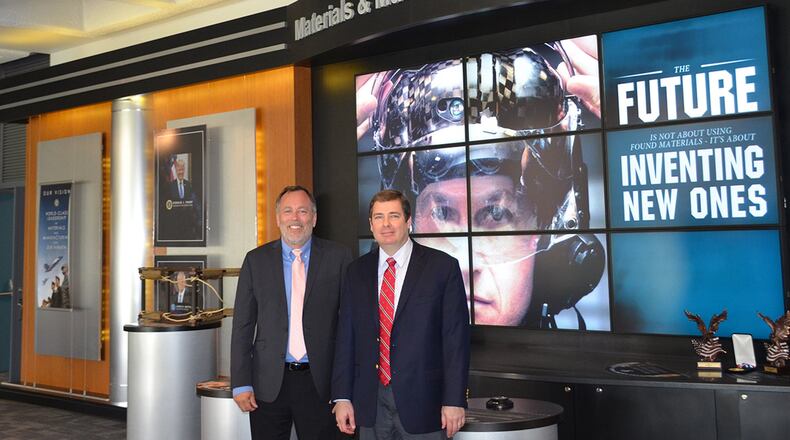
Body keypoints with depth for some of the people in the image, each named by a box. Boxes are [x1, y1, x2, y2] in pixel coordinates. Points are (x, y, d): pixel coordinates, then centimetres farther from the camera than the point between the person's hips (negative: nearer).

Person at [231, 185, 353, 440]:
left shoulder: (338, 257, 0)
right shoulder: (256, 260, 4)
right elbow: (243, 326, 3)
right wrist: (241, 384, -1)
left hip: (320, 382, -1)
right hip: (269, 383, 1)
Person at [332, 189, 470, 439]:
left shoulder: (443, 267, -5)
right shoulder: (357, 271, 6)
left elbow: (456, 337, -7)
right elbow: (346, 336, 6)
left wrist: (455, 400, -10)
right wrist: (342, 397, 2)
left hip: (422, 401, -3)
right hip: (370, 403, 3)